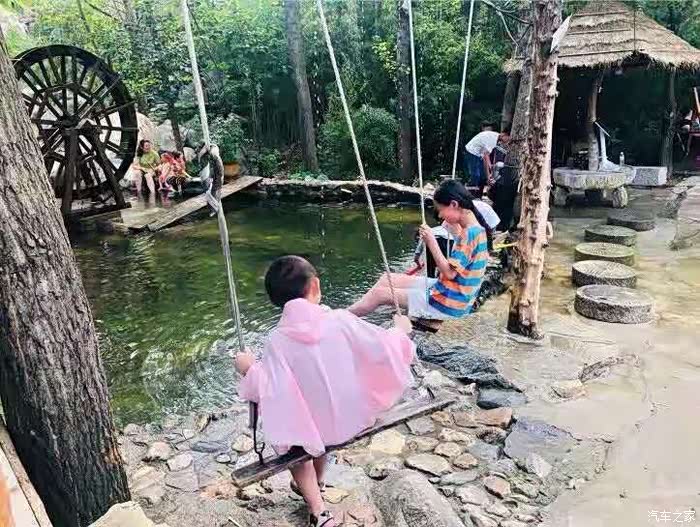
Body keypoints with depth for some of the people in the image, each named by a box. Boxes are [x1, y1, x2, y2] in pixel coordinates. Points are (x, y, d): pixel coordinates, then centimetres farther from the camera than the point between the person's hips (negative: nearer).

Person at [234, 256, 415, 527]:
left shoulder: (277, 340, -20)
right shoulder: (341, 319, -18)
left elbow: (267, 391, -22)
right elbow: (385, 350, -13)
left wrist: (249, 367, -4)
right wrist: (400, 330, 7)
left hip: (312, 430, -2)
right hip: (354, 420, 3)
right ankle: (317, 483, 52)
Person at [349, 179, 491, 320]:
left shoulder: (470, 233, -24)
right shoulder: (474, 228, 4)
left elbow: (450, 273, -24)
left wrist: (431, 242, -21)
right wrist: (454, 228, 8)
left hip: (448, 303, -9)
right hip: (448, 291, 9)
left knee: (379, 293, -5)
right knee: (386, 280, 10)